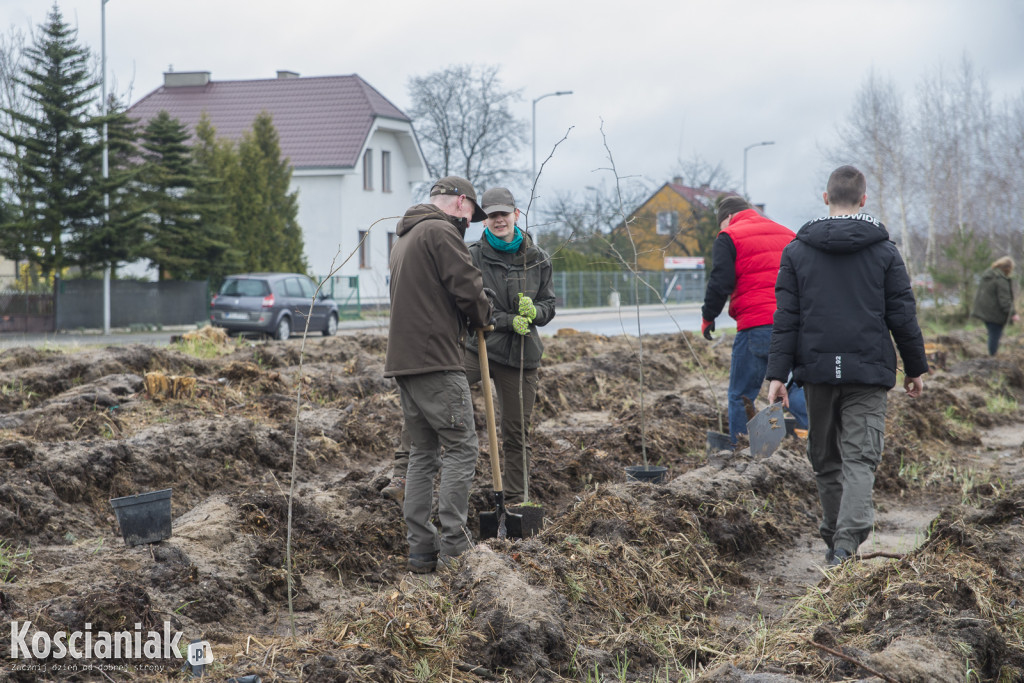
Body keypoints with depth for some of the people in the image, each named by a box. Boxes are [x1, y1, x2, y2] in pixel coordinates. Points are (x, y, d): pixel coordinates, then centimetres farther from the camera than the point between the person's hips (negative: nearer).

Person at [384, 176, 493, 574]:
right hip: (436, 362, -10)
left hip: (404, 361, 10)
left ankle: (420, 549, 11)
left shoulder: (404, 239, 23)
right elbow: (468, 288, -14)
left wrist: (462, 322, 14)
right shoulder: (440, 232, -9)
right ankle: (454, 546, -8)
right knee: (461, 447, -5)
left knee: (422, 453, 11)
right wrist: (482, 318, 5)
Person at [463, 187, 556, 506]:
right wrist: (510, 321, -19)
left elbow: (549, 305, 11)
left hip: (521, 353, 3)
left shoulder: (537, 259, 7)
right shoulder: (473, 256, -2)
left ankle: (515, 501, 20)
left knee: (517, 434, 8)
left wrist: (533, 311, -12)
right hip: (478, 344, -3)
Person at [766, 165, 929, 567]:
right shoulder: (884, 251, 1)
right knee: (860, 459, -3)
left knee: (825, 460, 14)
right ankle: (847, 542, -20)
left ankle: (835, 541, 21)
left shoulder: (797, 250, 4)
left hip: (817, 372, 1)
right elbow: (903, 316, 3)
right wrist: (915, 368, 13)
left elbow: (786, 318, -1)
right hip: (868, 373, -1)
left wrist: (777, 374, -2)